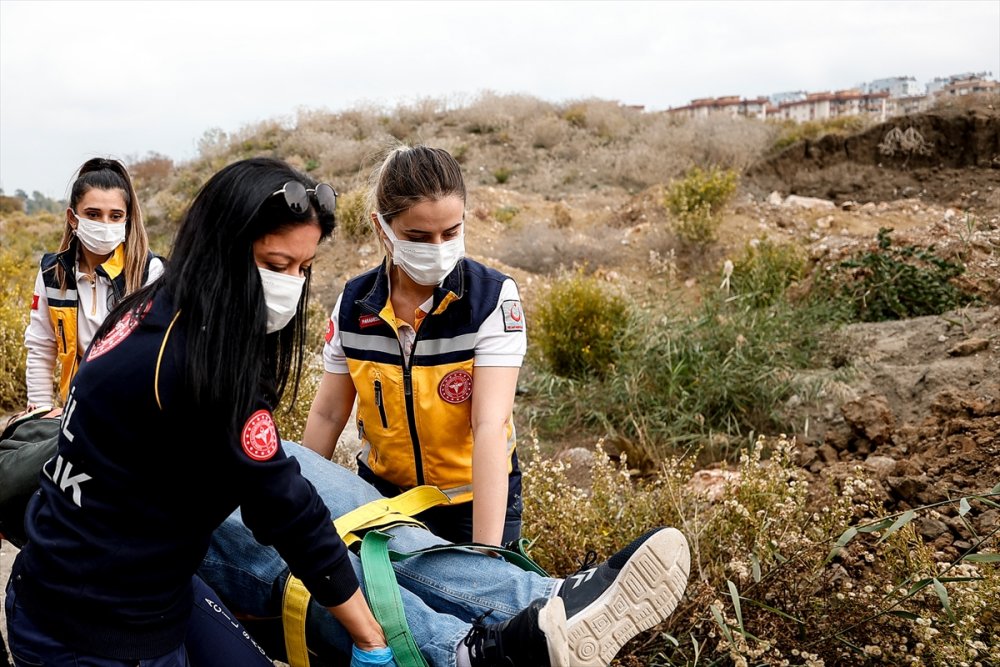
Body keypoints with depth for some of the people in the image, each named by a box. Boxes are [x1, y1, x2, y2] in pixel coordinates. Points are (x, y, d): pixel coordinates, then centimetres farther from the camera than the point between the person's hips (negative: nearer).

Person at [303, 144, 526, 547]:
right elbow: (327, 414, 1)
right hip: (382, 494, 3)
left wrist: (486, 551, -32)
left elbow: (491, 424, -27)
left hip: (475, 499, -2)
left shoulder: (493, 298, -19)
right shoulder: (354, 303, -8)